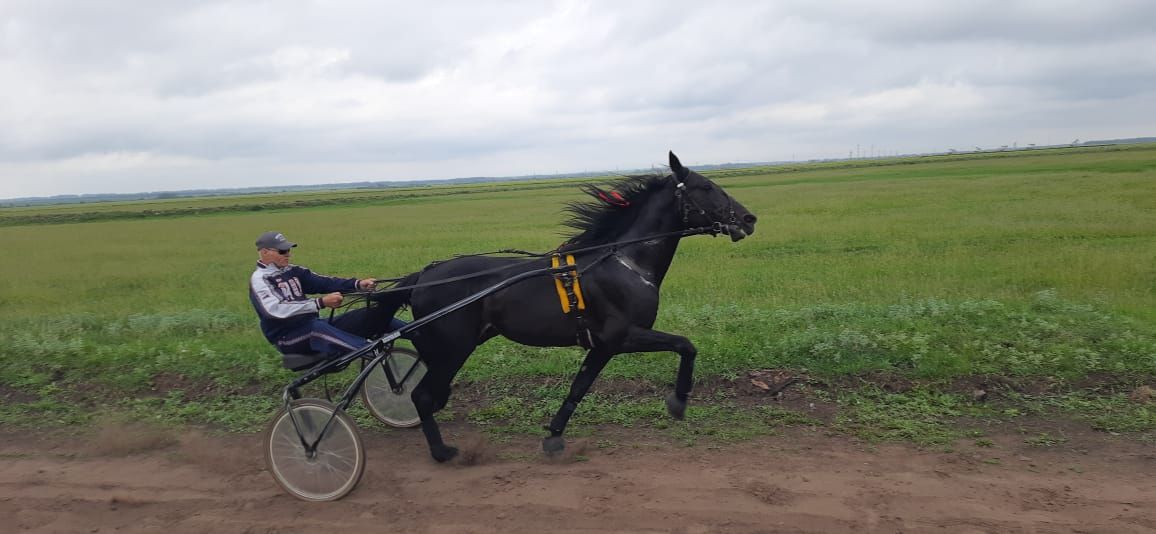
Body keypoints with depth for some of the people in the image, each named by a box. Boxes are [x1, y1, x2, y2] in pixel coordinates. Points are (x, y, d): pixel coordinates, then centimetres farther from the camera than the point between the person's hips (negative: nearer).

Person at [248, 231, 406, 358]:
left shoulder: (292, 272, 14)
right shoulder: (260, 279, -7)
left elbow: (324, 282, 1)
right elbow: (275, 310, -25)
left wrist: (358, 284, -17)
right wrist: (321, 303, -32)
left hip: (314, 327, 7)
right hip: (289, 338, -7)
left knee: (370, 314, -10)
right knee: (317, 327, -42)